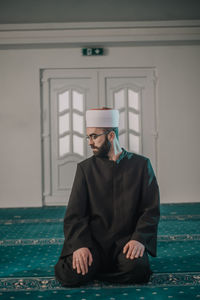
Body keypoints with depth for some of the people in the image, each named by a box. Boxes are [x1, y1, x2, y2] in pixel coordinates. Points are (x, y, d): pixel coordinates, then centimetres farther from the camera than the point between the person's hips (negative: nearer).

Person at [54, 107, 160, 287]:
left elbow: (152, 209, 2)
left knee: (137, 269, -31)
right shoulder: (85, 168, 5)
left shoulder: (140, 165, 4)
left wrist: (139, 239, -15)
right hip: (93, 240, 0)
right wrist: (79, 245, -16)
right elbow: (74, 213, 0)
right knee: (70, 276, -25)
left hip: (127, 238, 0)